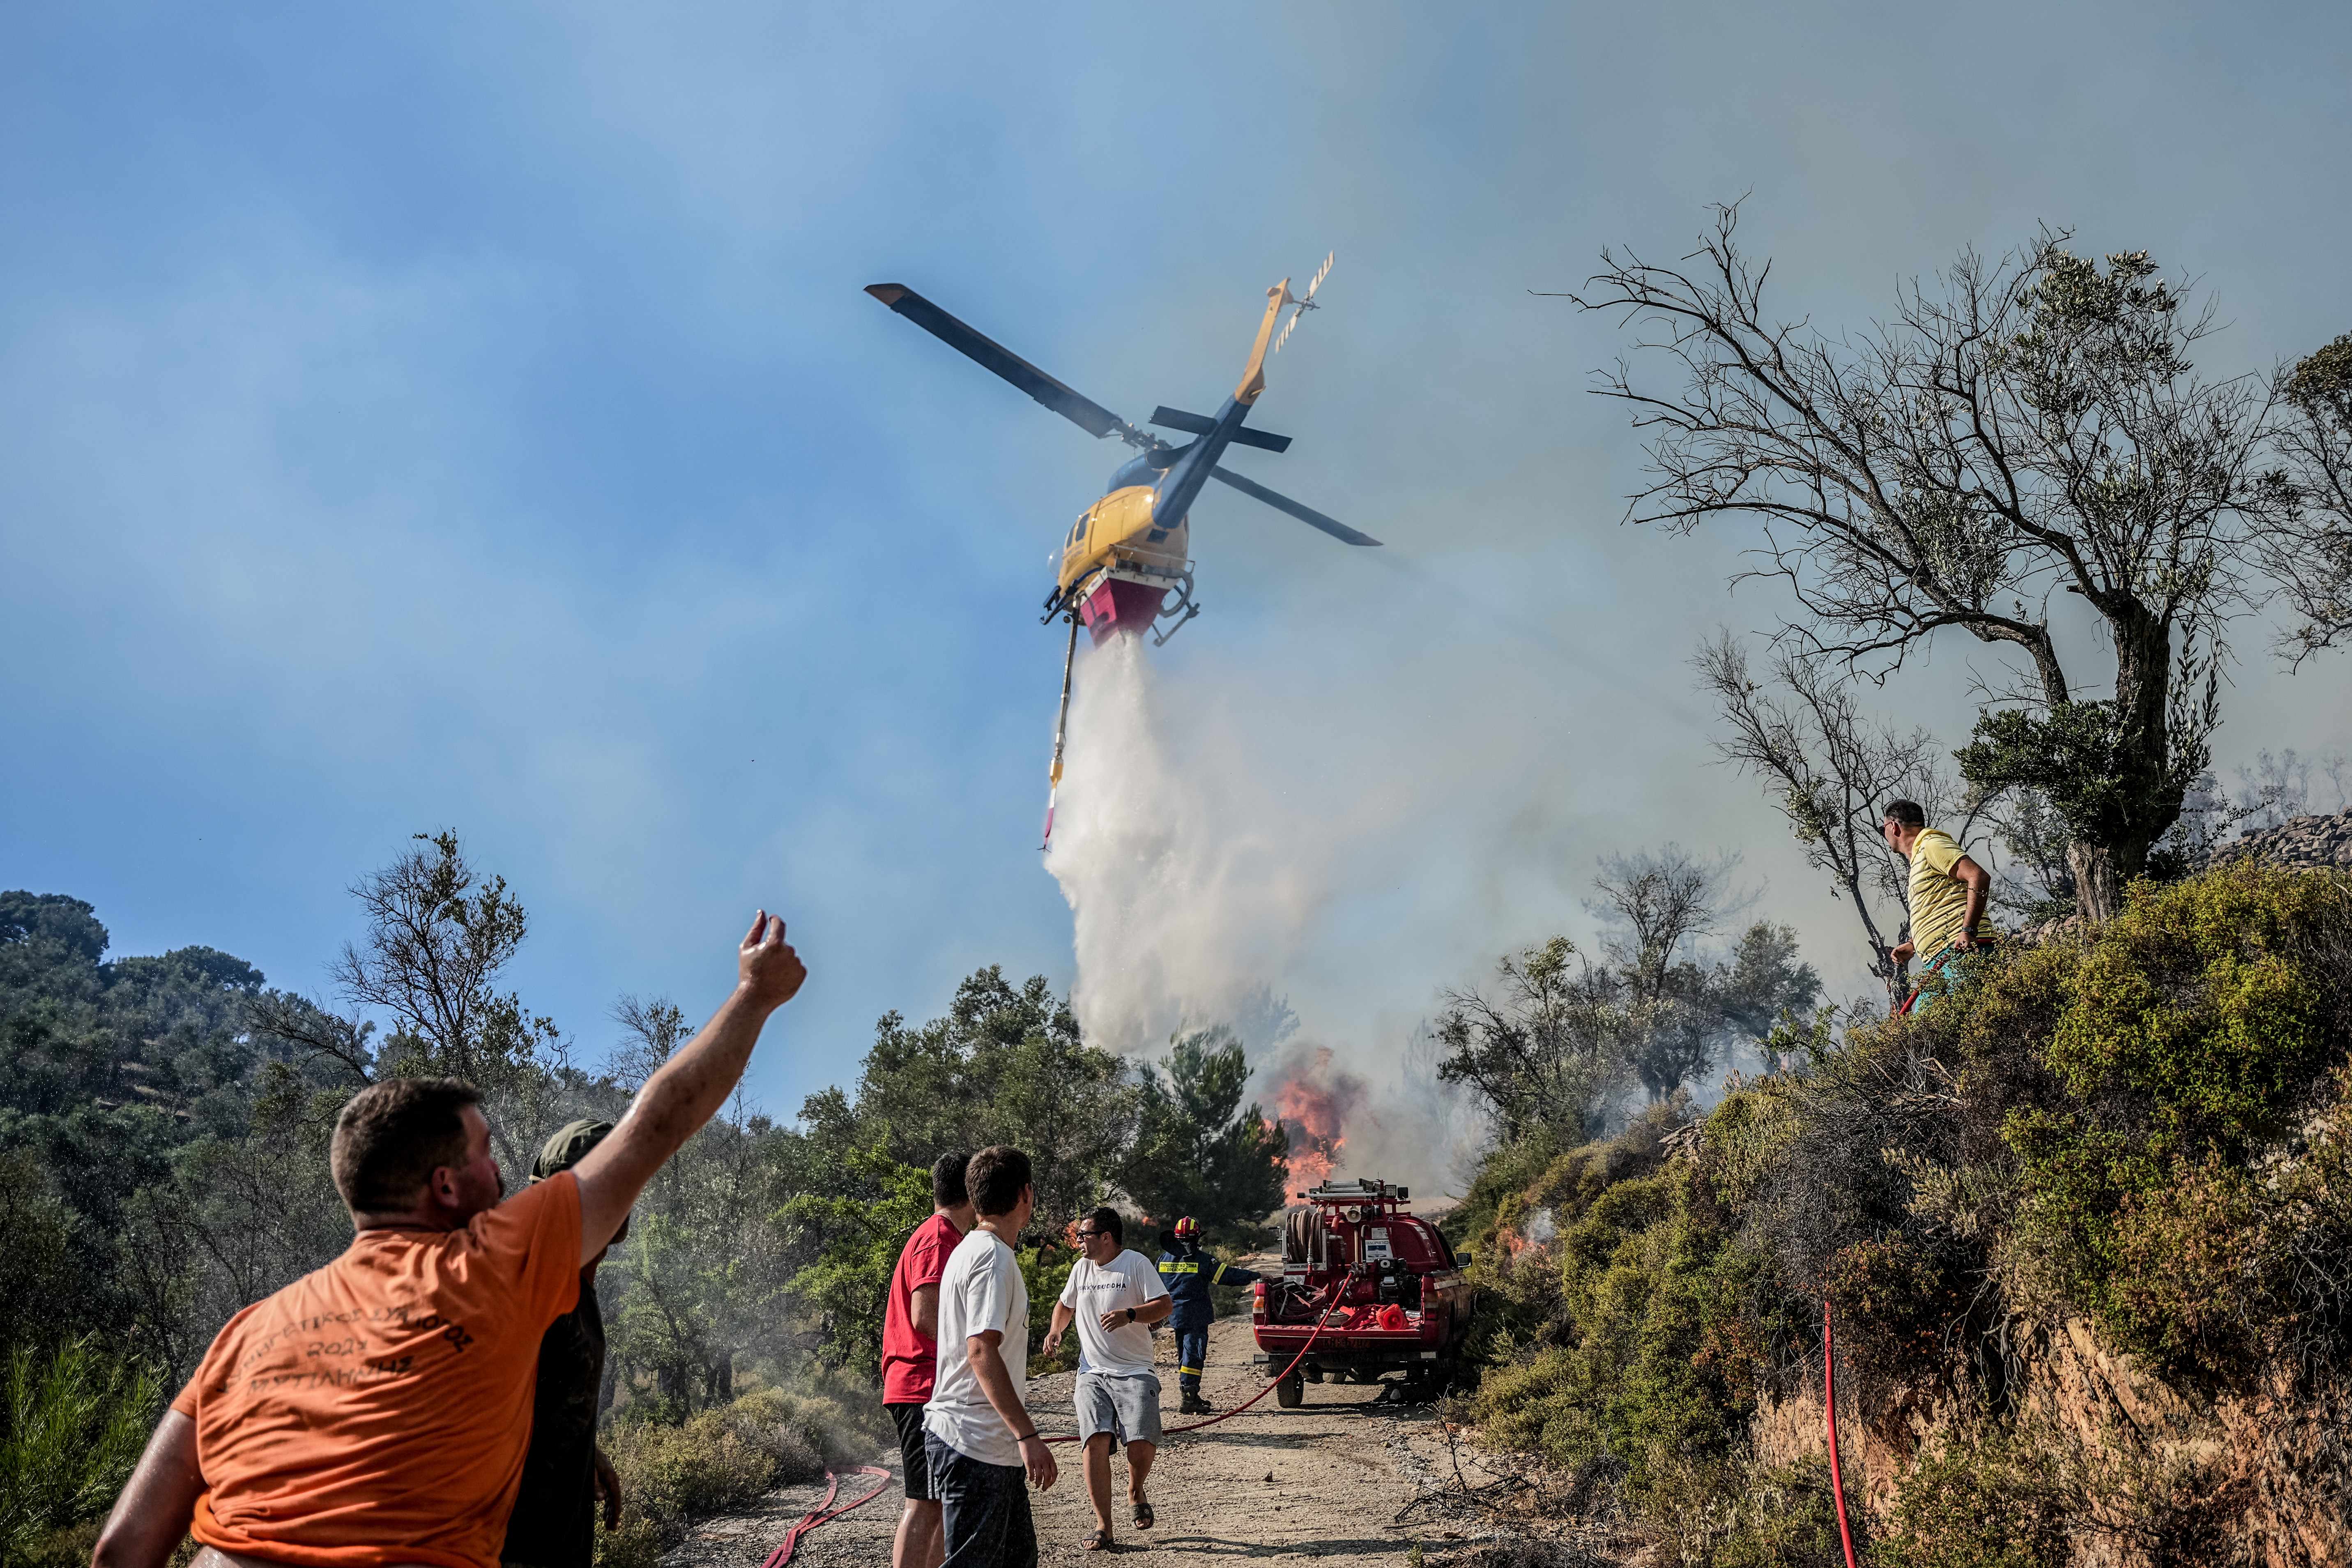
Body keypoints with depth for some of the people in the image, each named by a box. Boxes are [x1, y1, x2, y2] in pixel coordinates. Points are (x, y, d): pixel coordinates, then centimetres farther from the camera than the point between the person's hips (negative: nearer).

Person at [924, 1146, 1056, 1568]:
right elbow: (981, 1351, -25)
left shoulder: (971, 1249, 16)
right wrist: (1027, 1434, -27)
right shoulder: (993, 1256, -17)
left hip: (990, 1444, 10)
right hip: (975, 1444, -10)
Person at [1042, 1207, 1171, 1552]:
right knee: (1096, 1441, -14)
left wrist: (1130, 1315, -27)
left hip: (1135, 1372, -4)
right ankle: (1102, 1527, -6)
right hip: (1092, 1373, 4)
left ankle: (1135, 1490, 19)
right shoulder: (1081, 1268, 12)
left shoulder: (1136, 1263, -5)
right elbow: (1066, 1304, 28)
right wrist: (1055, 1330, 9)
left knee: (1142, 1444, -16)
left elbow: (1165, 1305, -11)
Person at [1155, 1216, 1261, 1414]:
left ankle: (1192, 1397, 23)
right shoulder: (1201, 1260, -12)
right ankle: (1189, 1400, -11)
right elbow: (1227, 1275, -12)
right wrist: (1254, 1277, -6)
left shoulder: (1164, 1259, 6)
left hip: (1175, 1315, 6)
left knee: (1185, 1354, 16)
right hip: (1195, 1317, -6)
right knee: (1194, 1355, -5)